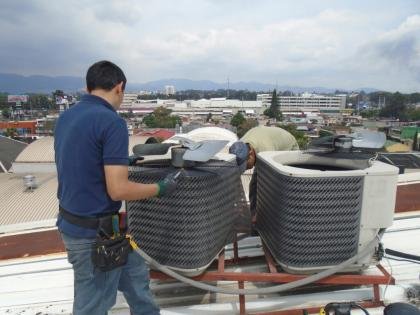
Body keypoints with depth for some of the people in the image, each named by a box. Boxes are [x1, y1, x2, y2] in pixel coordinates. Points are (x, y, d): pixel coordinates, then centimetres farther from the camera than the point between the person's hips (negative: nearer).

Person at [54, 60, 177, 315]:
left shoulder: (66, 117, 5)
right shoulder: (112, 122, -22)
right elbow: (118, 190, -25)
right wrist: (161, 188, -10)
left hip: (72, 221, 9)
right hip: (94, 231, -8)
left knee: (135, 273, 24)